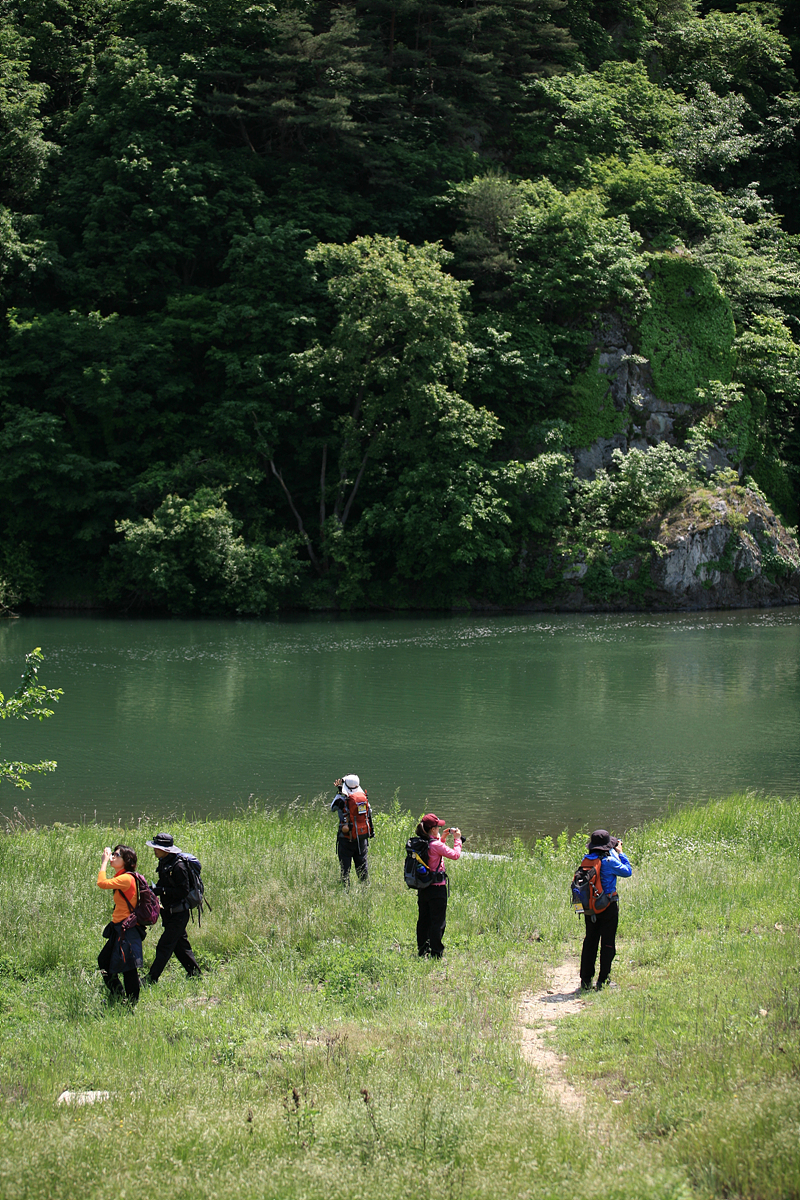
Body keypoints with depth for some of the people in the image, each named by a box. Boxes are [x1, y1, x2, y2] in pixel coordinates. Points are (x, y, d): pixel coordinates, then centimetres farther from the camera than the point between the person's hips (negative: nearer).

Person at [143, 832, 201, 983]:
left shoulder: (178, 866, -21)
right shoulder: (164, 863, 8)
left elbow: (183, 891, -24)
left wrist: (161, 891, -25)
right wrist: (154, 889, 0)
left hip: (179, 914, -10)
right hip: (170, 913, 10)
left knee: (164, 946, -6)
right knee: (180, 944, 17)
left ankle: (152, 978, -2)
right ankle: (194, 972, 27)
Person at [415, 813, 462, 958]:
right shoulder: (436, 845, -19)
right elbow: (455, 855, -13)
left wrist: (442, 838, 22)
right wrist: (457, 839, -1)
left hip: (422, 887, 8)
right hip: (436, 889, -8)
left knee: (424, 920, 16)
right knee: (438, 922, 1)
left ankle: (422, 951, 22)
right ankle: (436, 953, 2)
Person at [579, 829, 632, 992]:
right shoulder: (609, 861, -16)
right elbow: (628, 872, -4)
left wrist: (612, 852, 23)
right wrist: (620, 853, 5)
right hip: (608, 907, -5)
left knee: (590, 942, 13)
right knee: (608, 944, 3)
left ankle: (585, 981, 14)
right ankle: (603, 981, 3)